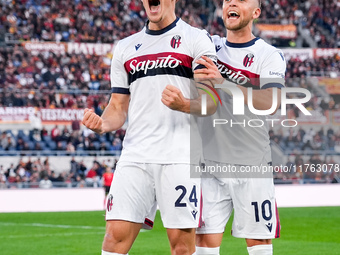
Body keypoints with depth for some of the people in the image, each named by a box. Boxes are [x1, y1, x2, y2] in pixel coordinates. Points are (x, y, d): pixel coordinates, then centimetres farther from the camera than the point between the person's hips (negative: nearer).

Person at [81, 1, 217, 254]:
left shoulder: (196, 39, 4)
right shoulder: (125, 48, 19)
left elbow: (211, 102, -2)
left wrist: (184, 104, -24)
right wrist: (101, 124, -4)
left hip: (180, 156, -4)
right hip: (135, 156, 4)